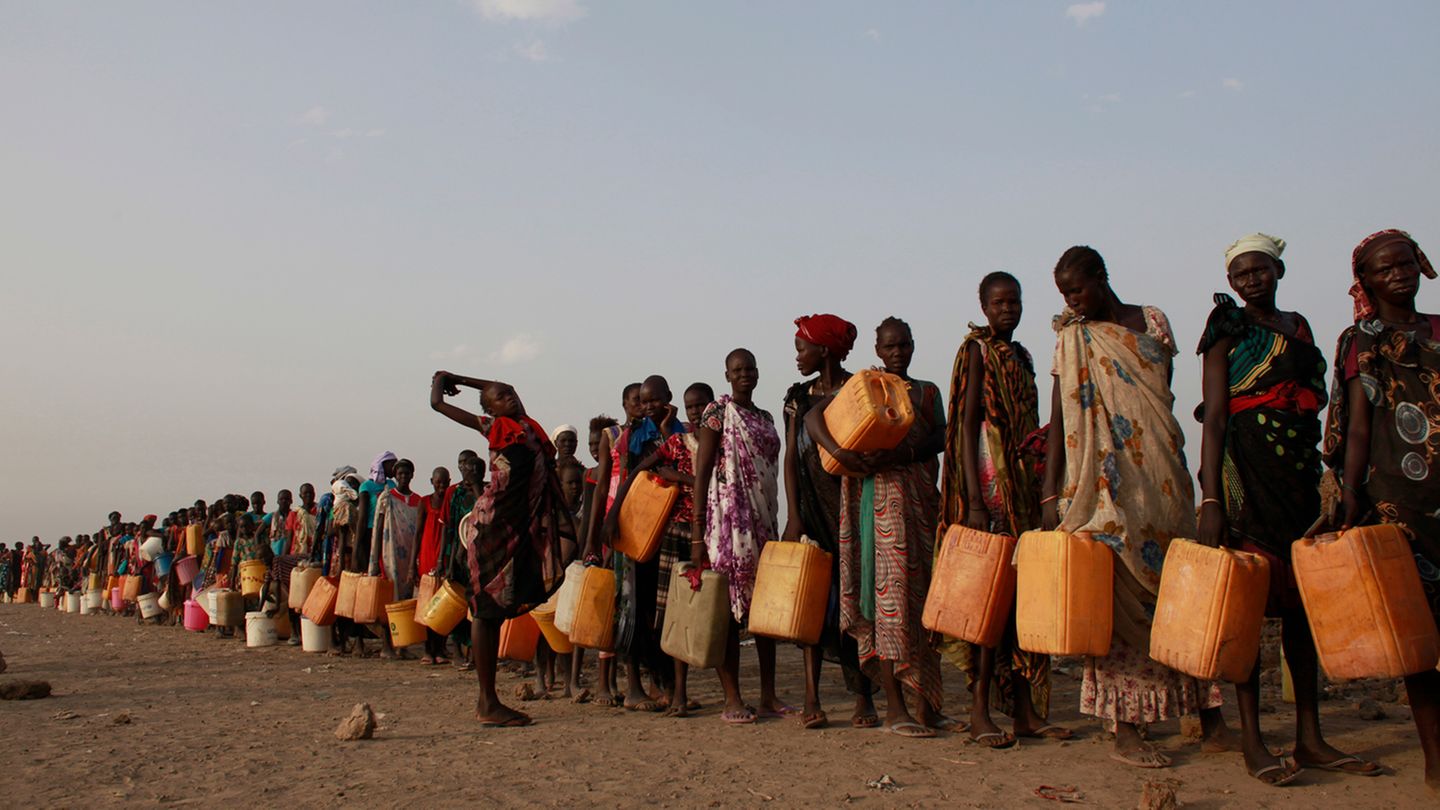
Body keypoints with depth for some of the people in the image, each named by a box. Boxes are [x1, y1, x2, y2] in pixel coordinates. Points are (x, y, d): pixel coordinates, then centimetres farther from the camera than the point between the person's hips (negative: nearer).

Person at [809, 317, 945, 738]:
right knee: (891, 588, -11)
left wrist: (903, 453, -15)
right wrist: (838, 450, -22)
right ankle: (894, 705, -11)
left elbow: (940, 438, 3)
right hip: (880, 494, -4)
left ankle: (925, 696, 15)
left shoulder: (927, 391, 18)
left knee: (923, 589, 5)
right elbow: (812, 416, -3)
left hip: (921, 498, 4)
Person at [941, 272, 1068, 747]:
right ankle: (980, 712, -6)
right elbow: (966, 425, -11)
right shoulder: (977, 350, -2)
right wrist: (973, 501, -19)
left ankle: (1025, 710, 11)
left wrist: (1043, 489, 18)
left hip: (1024, 484, 7)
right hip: (989, 481, -7)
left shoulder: (1021, 355, 20)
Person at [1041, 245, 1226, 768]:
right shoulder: (1072, 338, 6)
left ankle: (1208, 714, 14)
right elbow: (1060, 417, 0)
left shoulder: (1153, 321, 10)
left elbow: (1164, 397, 13)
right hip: (1104, 484, -2)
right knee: (1118, 592, -4)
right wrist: (1051, 493, -9)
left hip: (1162, 475, 2)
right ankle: (1126, 729, 0)